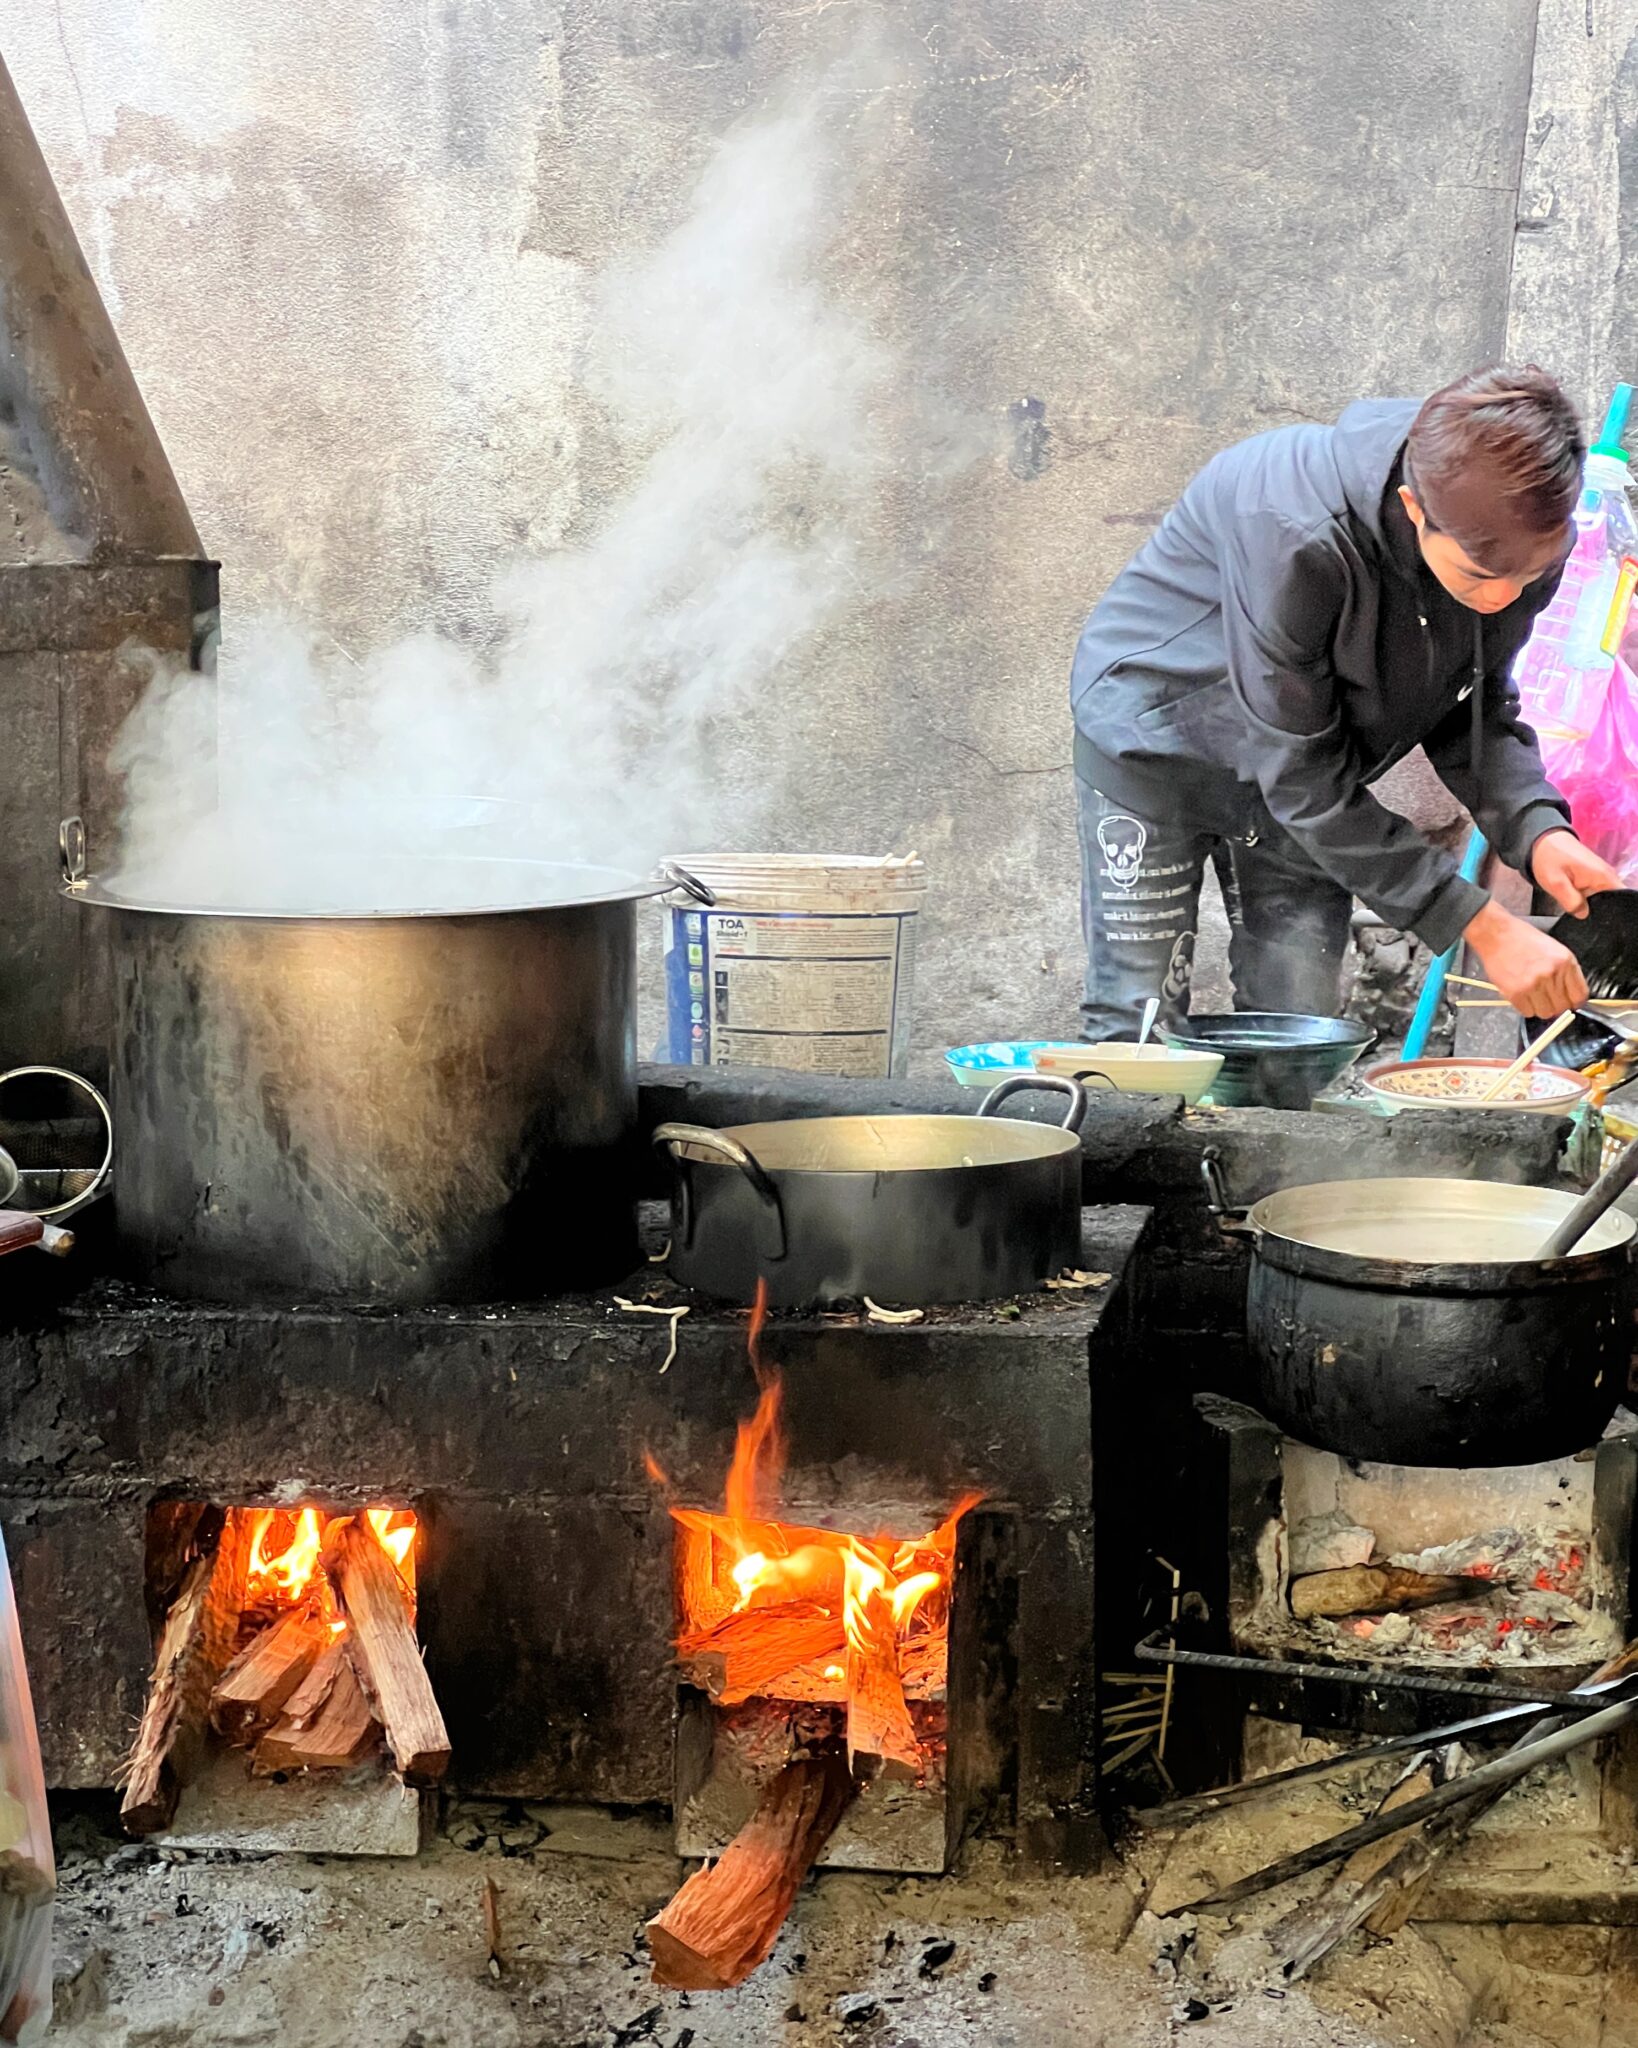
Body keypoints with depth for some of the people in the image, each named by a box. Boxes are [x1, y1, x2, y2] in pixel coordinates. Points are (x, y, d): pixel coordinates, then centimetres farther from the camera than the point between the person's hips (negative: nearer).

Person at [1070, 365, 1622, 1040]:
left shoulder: (1521, 543, -19)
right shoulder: (1296, 536, -38)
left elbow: (1475, 712, -4)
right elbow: (1302, 780, -33)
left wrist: (1538, 830, -26)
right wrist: (1484, 927, -34)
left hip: (1300, 760, 5)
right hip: (1156, 734, -5)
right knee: (1136, 1027, -7)